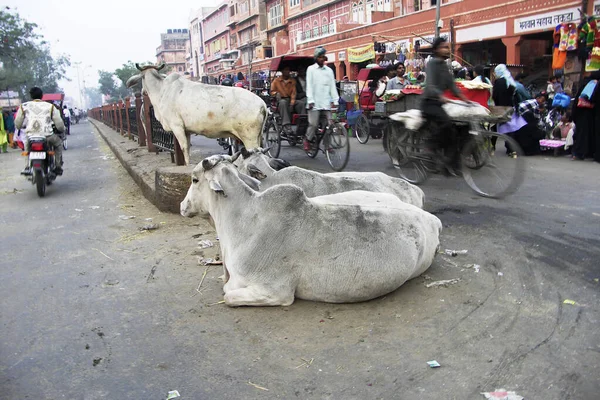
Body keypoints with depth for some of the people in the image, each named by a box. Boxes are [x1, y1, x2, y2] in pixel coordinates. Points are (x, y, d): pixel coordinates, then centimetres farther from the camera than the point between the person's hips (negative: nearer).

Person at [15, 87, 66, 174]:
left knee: (27, 144, 37)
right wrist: (62, 129, 26)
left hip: (30, 137, 2)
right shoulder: (50, 106, 3)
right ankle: (58, 167, 21)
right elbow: (59, 125, 2)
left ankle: (28, 167, 27)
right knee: (58, 143, 30)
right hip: (47, 137, -2)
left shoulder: (24, 106, 7)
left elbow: (17, 124, 13)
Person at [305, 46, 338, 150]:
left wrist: (335, 101, 0)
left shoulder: (329, 70, 13)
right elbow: (309, 86, -1)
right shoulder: (311, 69, 5)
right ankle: (308, 140, 17)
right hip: (315, 103, -3)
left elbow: (332, 86, 10)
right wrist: (310, 100, -11)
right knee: (313, 124, -6)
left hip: (326, 103, 3)